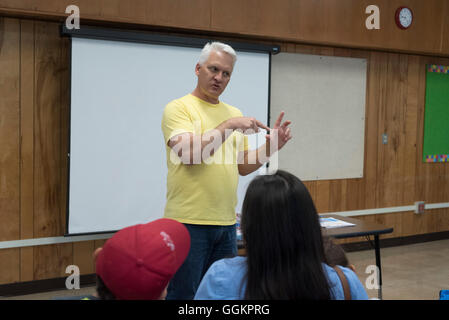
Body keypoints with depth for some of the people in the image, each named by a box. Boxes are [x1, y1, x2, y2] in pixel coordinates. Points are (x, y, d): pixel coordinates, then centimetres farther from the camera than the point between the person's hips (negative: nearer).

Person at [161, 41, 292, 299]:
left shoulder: (234, 113, 13)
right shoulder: (178, 108, -5)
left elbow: (243, 166, 16)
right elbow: (189, 153, -20)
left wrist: (271, 147, 1)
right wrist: (229, 125, -20)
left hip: (226, 222, 6)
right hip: (189, 221, -6)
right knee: (184, 294, 1)